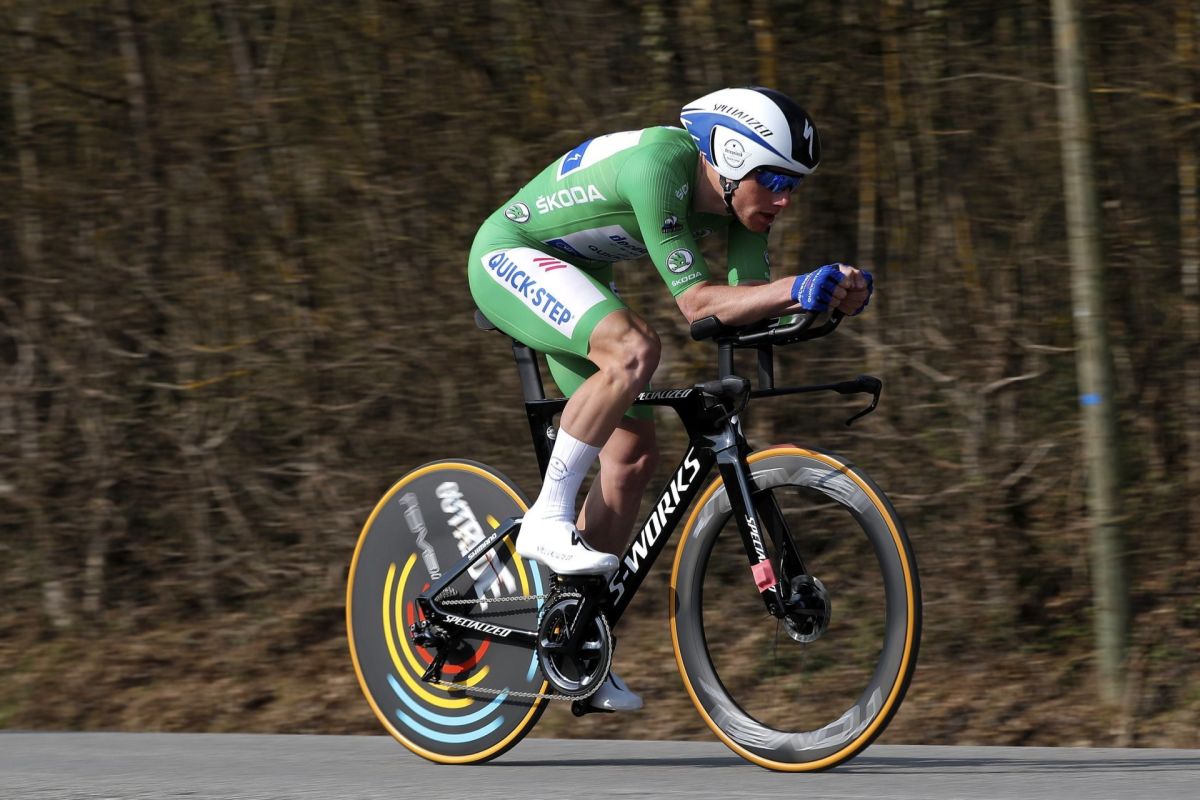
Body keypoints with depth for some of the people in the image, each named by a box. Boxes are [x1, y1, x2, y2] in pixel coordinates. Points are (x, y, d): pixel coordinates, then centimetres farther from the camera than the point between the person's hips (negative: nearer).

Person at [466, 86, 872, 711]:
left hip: (574, 281, 9)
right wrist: (795, 289, -45)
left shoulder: (736, 194, -8)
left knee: (634, 454, 1)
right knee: (633, 350, -35)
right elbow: (695, 301, -34)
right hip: (509, 257, -9)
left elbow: (750, 298, -11)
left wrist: (838, 292, -28)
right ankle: (548, 519, -24)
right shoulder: (660, 165, -33)